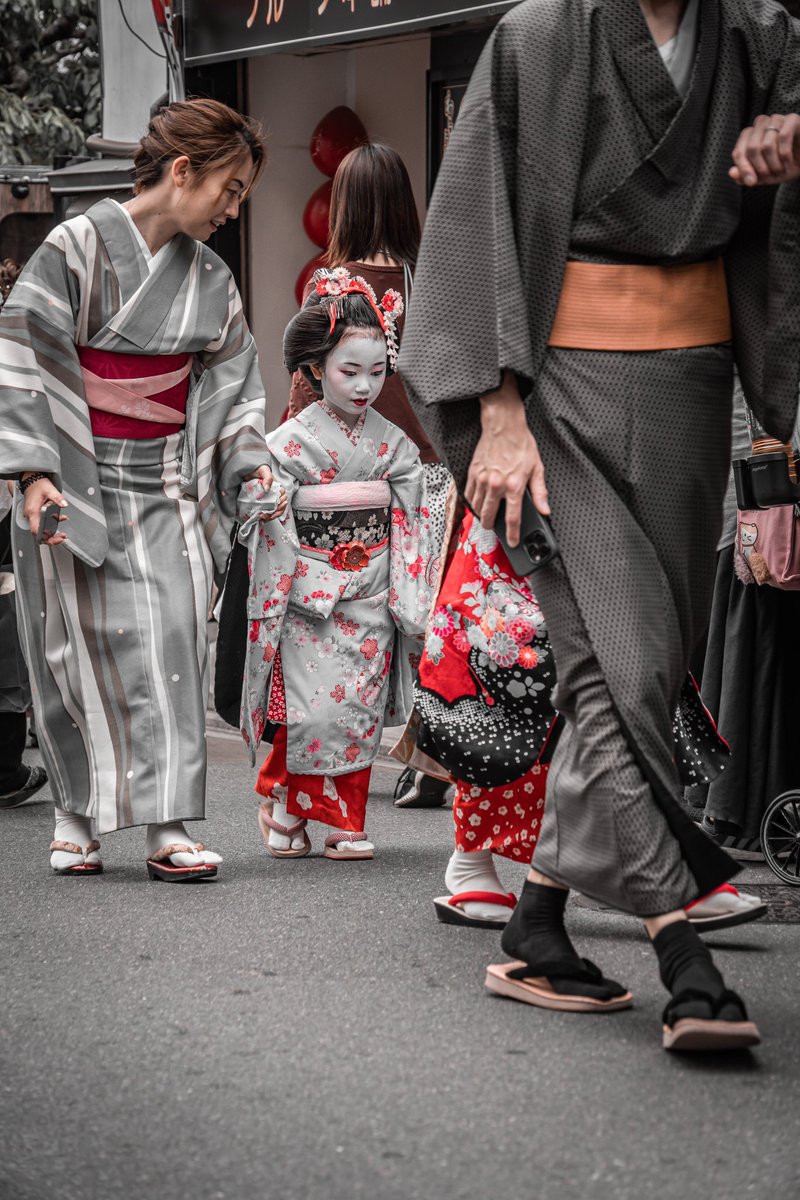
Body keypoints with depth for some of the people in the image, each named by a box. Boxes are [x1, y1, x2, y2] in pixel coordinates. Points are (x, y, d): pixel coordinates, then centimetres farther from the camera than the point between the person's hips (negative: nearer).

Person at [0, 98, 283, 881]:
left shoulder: (209, 276, 10)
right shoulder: (76, 247, -8)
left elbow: (232, 378, 18)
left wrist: (247, 459, 3)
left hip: (167, 486, 4)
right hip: (79, 484, -4)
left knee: (172, 648, -6)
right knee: (83, 651, 1)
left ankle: (168, 828, -7)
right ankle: (74, 817, 15)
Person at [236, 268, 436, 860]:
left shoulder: (394, 445, 5)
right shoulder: (290, 441, -5)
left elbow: (412, 522, 9)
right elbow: (258, 514, -4)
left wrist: (413, 603, 4)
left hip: (369, 595, 3)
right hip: (307, 594, -3)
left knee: (360, 708, 1)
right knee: (312, 707, -10)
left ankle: (345, 823, 12)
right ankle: (285, 808, 10)